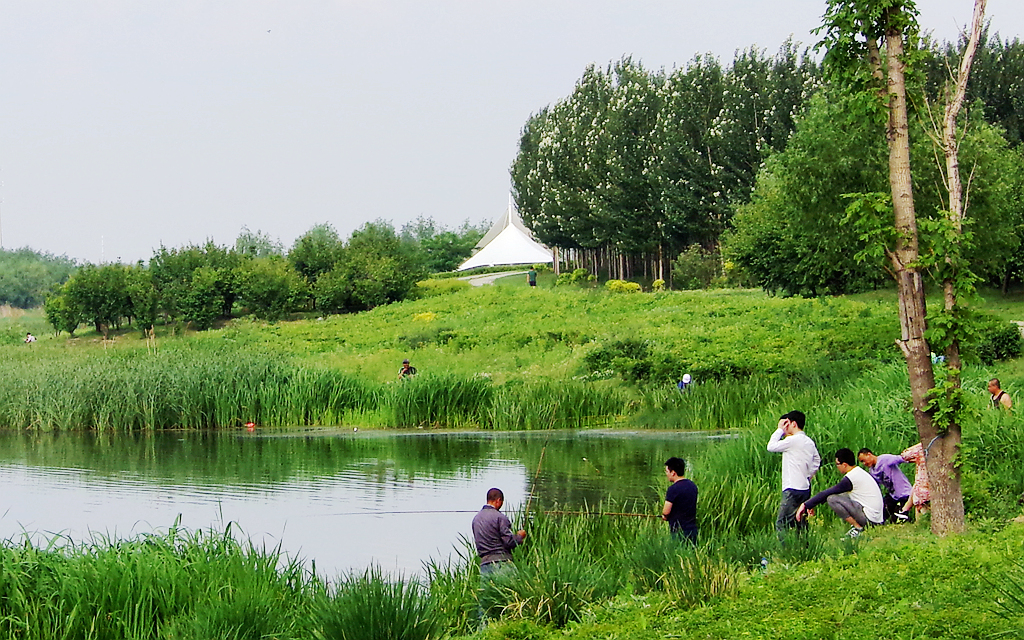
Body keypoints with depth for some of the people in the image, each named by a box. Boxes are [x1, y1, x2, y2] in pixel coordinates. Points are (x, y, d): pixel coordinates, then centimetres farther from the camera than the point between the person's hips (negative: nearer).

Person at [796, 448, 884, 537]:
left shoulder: (850, 478, -16)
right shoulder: (859, 472, 14)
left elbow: (826, 493, -14)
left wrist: (806, 505, -6)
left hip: (870, 518, -9)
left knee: (832, 499, -14)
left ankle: (858, 528, -9)